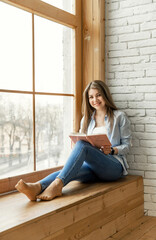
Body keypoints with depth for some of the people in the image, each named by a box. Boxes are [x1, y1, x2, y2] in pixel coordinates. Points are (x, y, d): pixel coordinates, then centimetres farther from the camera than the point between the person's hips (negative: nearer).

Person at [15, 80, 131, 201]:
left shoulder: (119, 116, 9)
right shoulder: (87, 119, 22)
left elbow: (126, 145, 7)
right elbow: (82, 140, 20)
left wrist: (111, 150, -13)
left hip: (114, 166, -4)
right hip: (92, 166, 4)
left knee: (82, 145, -33)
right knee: (74, 171, -33)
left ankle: (57, 184, -48)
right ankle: (37, 187, -58)